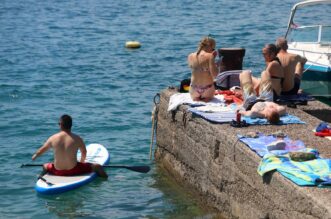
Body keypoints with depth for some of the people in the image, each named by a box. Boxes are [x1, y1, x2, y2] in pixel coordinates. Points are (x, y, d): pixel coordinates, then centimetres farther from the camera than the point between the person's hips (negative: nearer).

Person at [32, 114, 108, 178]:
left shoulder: (53, 138, -7)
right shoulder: (77, 139, -12)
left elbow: (41, 150, 10)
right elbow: (84, 153, 6)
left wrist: (34, 156, 33)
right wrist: (82, 162, 28)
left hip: (57, 171, 3)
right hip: (73, 171, -3)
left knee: (45, 166, 36)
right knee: (98, 166, 11)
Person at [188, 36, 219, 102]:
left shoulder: (190, 56, 0)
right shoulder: (210, 56, -15)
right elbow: (214, 75, -17)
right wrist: (213, 58, -6)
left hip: (194, 88, 5)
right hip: (207, 88, -5)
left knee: (195, 98, 34)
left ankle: (196, 98, 12)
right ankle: (206, 99, 3)